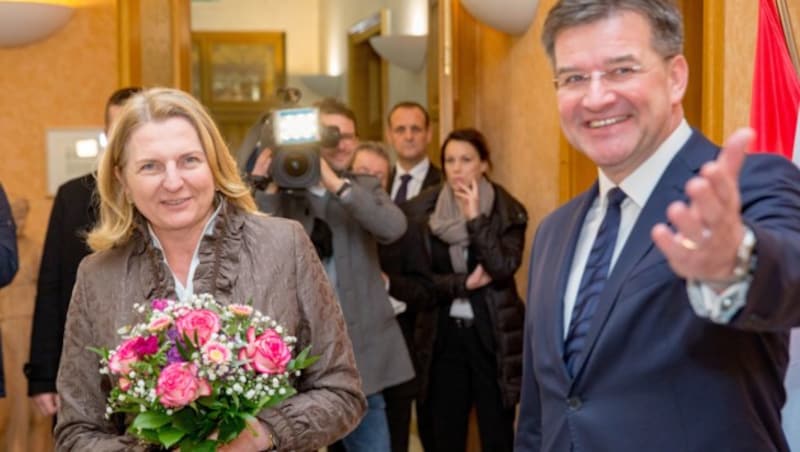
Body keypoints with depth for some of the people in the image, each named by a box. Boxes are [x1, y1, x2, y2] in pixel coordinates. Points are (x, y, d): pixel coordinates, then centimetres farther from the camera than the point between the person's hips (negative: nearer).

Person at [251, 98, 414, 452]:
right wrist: (264, 191, -21)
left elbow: (394, 227, -14)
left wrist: (337, 185, -20)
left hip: (359, 349, 3)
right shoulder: (280, 193, -1)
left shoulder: (365, 188, 7)